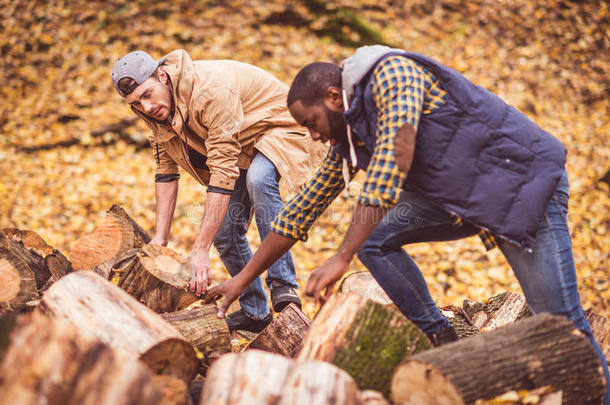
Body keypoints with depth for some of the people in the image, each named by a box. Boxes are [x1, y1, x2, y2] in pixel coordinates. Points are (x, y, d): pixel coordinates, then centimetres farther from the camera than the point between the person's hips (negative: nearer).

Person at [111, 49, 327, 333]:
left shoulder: (211, 89, -38)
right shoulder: (158, 109, -12)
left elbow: (223, 173, -40)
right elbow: (166, 170, -2)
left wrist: (200, 249, -42)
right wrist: (160, 237, -10)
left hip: (280, 128, -8)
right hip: (239, 147, 8)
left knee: (258, 179, -38)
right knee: (224, 229, -1)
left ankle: (283, 285, -30)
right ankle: (255, 311, 17)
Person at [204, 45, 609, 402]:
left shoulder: (392, 72, -19)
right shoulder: (349, 138, 6)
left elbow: (392, 163, -32)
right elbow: (302, 210, 12)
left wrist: (342, 259, -36)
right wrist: (243, 279, 11)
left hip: (523, 176, -8)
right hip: (460, 196, 8)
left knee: (557, 316, -11)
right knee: (375, 239, -4)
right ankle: (442, 344, 3)